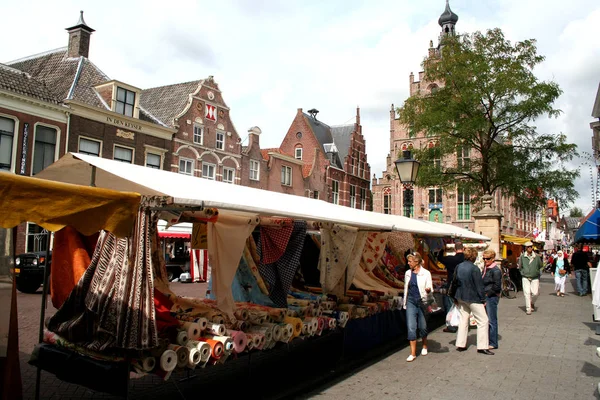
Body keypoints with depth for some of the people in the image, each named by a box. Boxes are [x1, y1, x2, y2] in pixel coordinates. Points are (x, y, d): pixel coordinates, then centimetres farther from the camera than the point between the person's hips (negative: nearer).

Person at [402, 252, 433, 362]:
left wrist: (428, 290, -29)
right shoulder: (408, 273, 7)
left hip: (422, 302, -3)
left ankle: (424, 346, 37)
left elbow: (430, 288, -5)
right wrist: (405, 303, 17)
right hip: (411, 302, 3)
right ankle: (413, 353, 1)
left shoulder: (426, 273, -6)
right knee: (411, 327, -4)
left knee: (422, 326, 10)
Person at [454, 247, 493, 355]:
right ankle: (482, 346, 3)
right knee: (483, 321, 3)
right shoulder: (474, 268, -18)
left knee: (463, 320, 15)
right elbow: (479, 286, -14)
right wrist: (483, 300, -4)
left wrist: (457, 297, 17)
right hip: (473, 298, -7)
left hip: (461, 297, 7)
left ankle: (460, 344, 17)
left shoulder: (458, 267, 1)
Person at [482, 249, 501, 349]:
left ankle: (493, 343, 7)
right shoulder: (485, 269, 13)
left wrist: (487, 294, -12)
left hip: (492, 297, -8)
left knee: (492, 320, -2)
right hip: (485, 297, 8)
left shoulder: (496, 270, -12)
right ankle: (487, 341, 23)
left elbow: (497, 286, -14)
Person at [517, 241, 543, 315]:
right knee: (527, 293, -4)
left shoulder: (536, 256, -2)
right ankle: (528, 309, 3)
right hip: (526, 278, -1)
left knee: (535, 293, -4)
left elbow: (540, 266, 12)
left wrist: (536, 272, 9)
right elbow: (520, 267, 8)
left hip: (535, 278, 1)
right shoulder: (522, 256, -3)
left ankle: (532, 303, 28)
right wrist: (523, 273, 3)